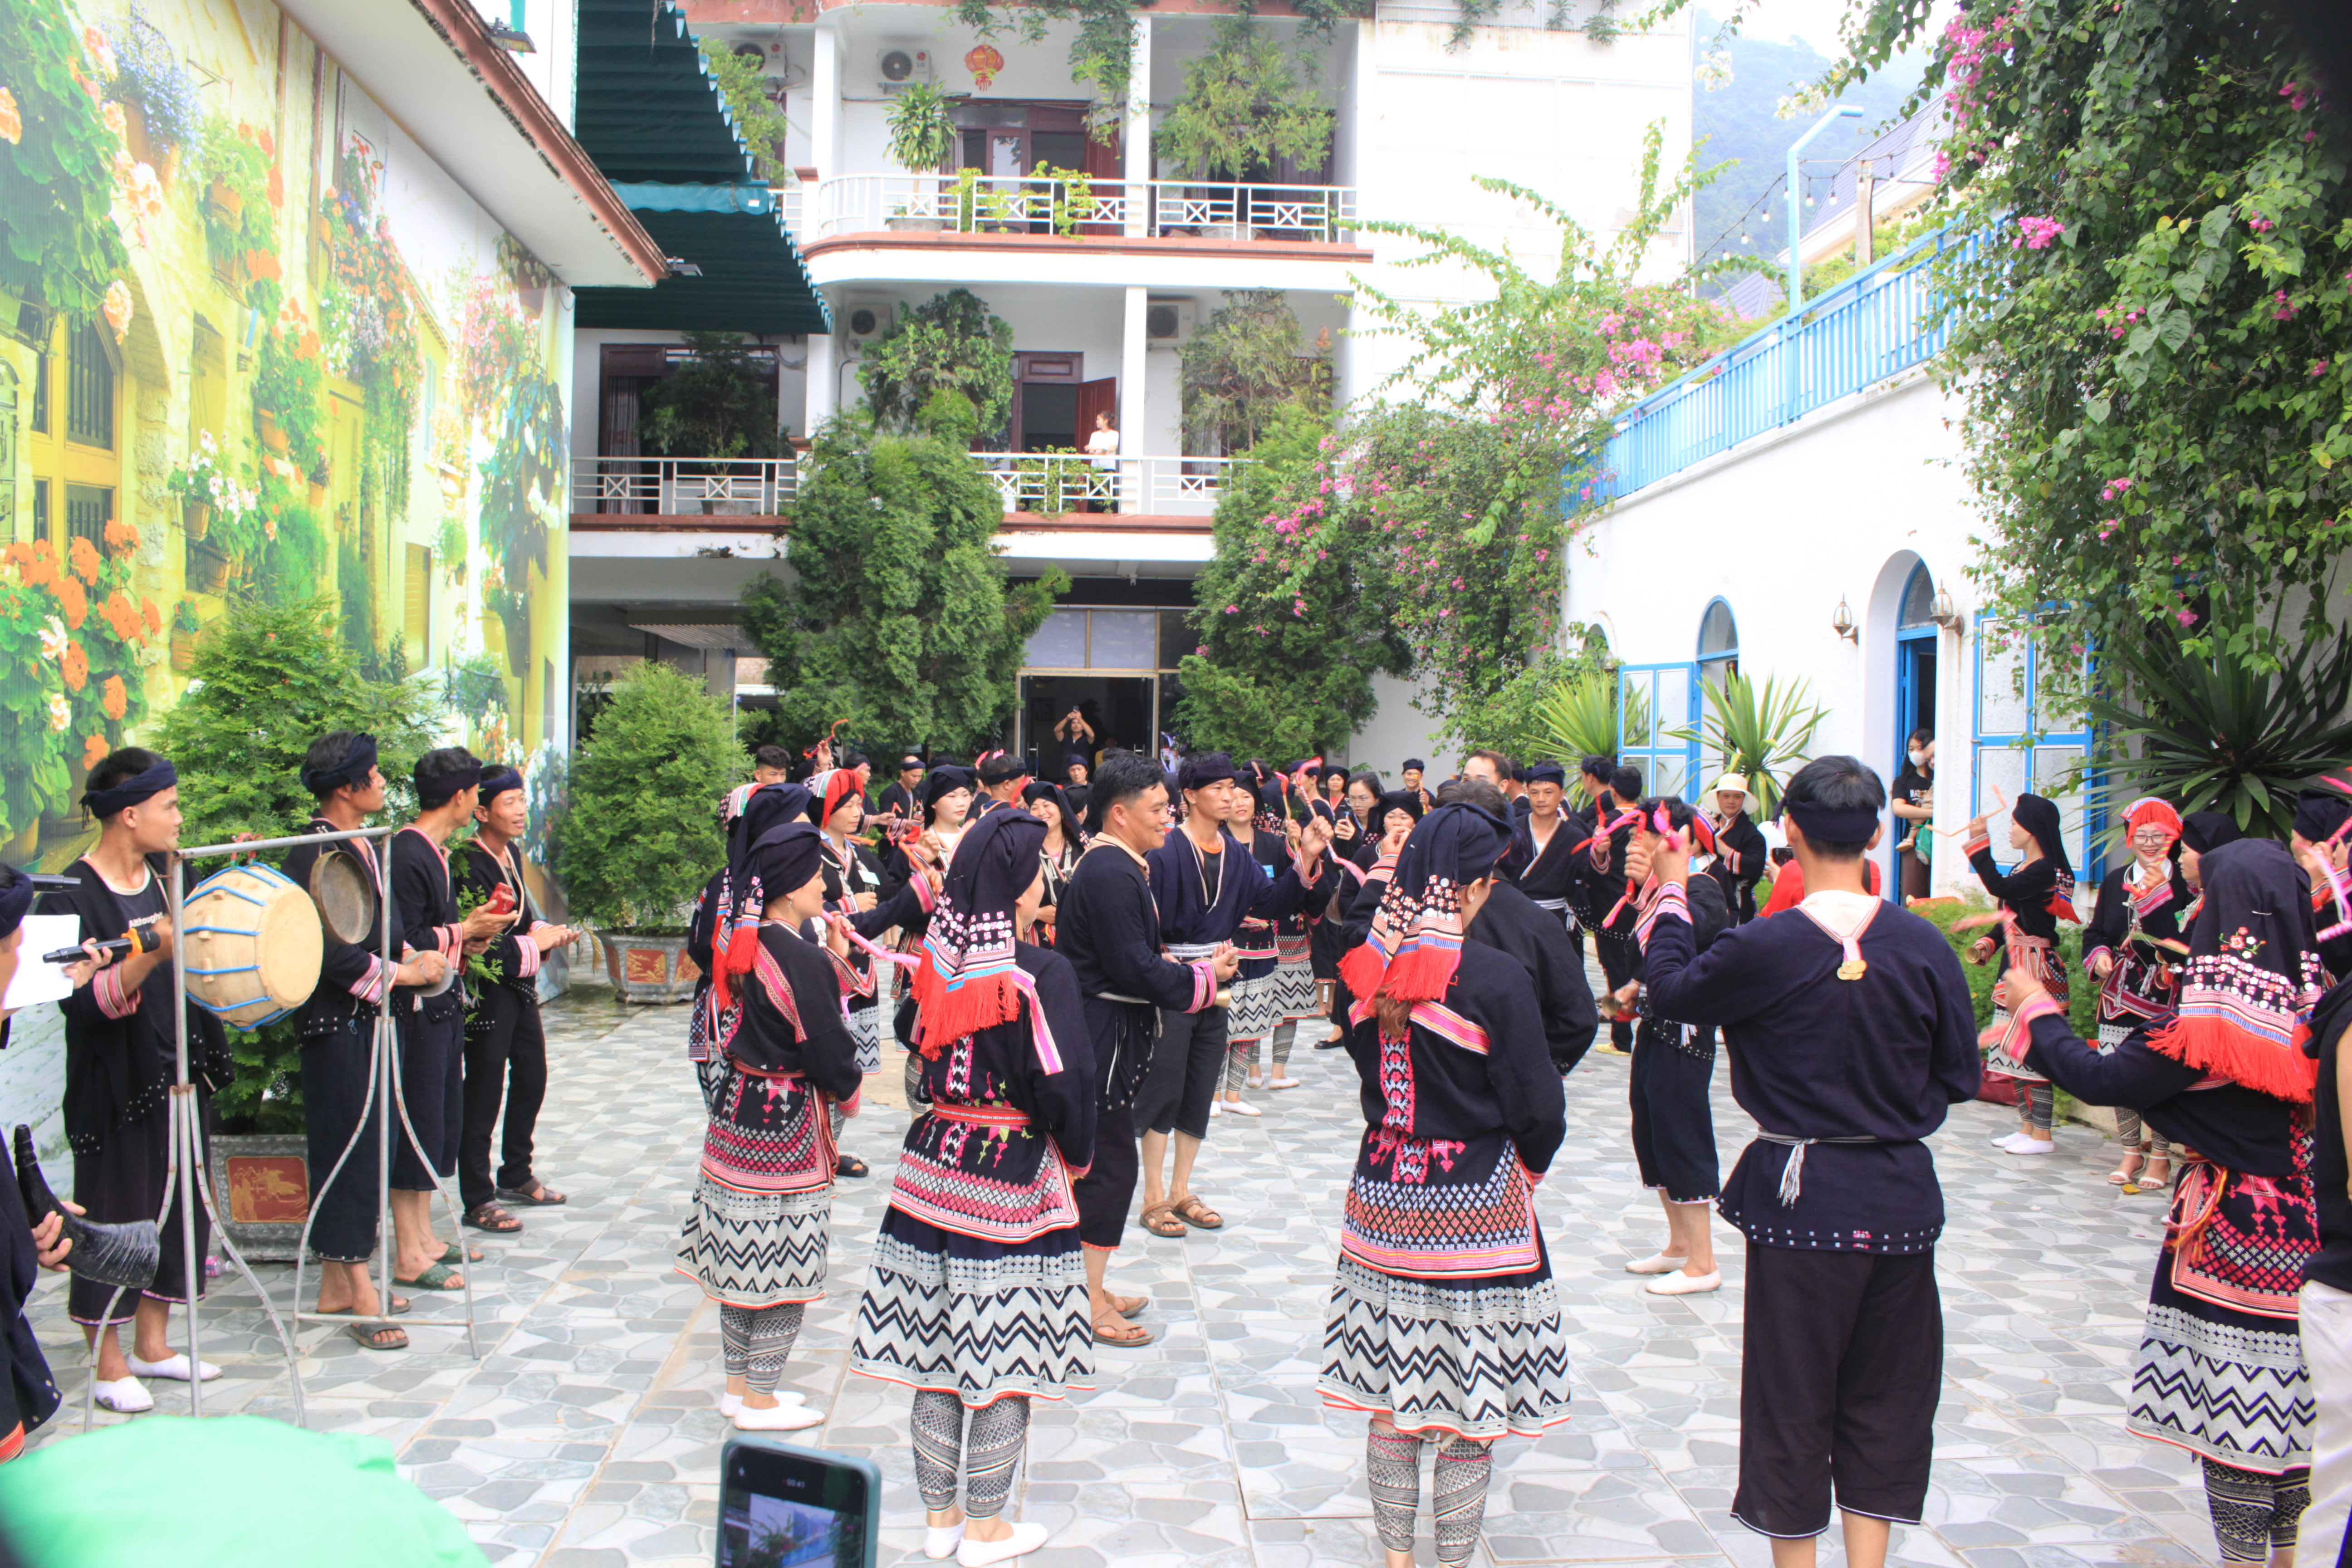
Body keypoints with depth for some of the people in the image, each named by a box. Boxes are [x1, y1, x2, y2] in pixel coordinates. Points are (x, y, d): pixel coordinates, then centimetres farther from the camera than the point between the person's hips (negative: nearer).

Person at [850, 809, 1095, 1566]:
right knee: (1002, 1357, 6)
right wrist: (1077, 1155, 1)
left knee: (935, 1345, 14)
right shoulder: (1040, 974, -17)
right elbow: (1064, 1086, -14)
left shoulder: (936, 960, -1)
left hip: (934, 1165, 6)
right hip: (1013, 1180, -6)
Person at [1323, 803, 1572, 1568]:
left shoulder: (1371, 966, -1)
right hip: (1474, 1203, -5)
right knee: (1470, 1403, 8)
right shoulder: (1494, 977, -17)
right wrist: (1533, 1165, 10)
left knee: (1389, 1395, 15)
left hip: (1383, 1192, 5)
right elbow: (1538, 1109, -10)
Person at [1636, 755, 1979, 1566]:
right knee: (1884, 1395, 17)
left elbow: (1670, 989, 0)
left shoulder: (1765, 946, -17)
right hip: (1901, 1198, 3)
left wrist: (1671, 894, 12)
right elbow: (1961, 1077, 1)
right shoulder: (1924, 945, -8)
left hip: (1802, 1196, -2)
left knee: (1792, 1395, 12)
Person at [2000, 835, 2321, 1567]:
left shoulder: (2213, 1020, -20)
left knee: (2231, 1399, 4)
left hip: (2231, 1230, -7)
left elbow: (2100, 1078, -16)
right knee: (2288, 1397, 17)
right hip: (2303, 1228, 7)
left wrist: (2037, 1007, -2)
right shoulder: (2313, 1000, 0)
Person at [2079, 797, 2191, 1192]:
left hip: (2165, 996, -4)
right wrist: (2099, 956, -4)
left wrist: (2160, 891, -20)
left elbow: (2184, 938, -14)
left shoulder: (2183, 884, -3)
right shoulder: (2115, 881, 13)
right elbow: (2096, 932, 16)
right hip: (2120, 994, 4)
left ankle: (2159, 1156, 9)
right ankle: (2132, 1151, 21)